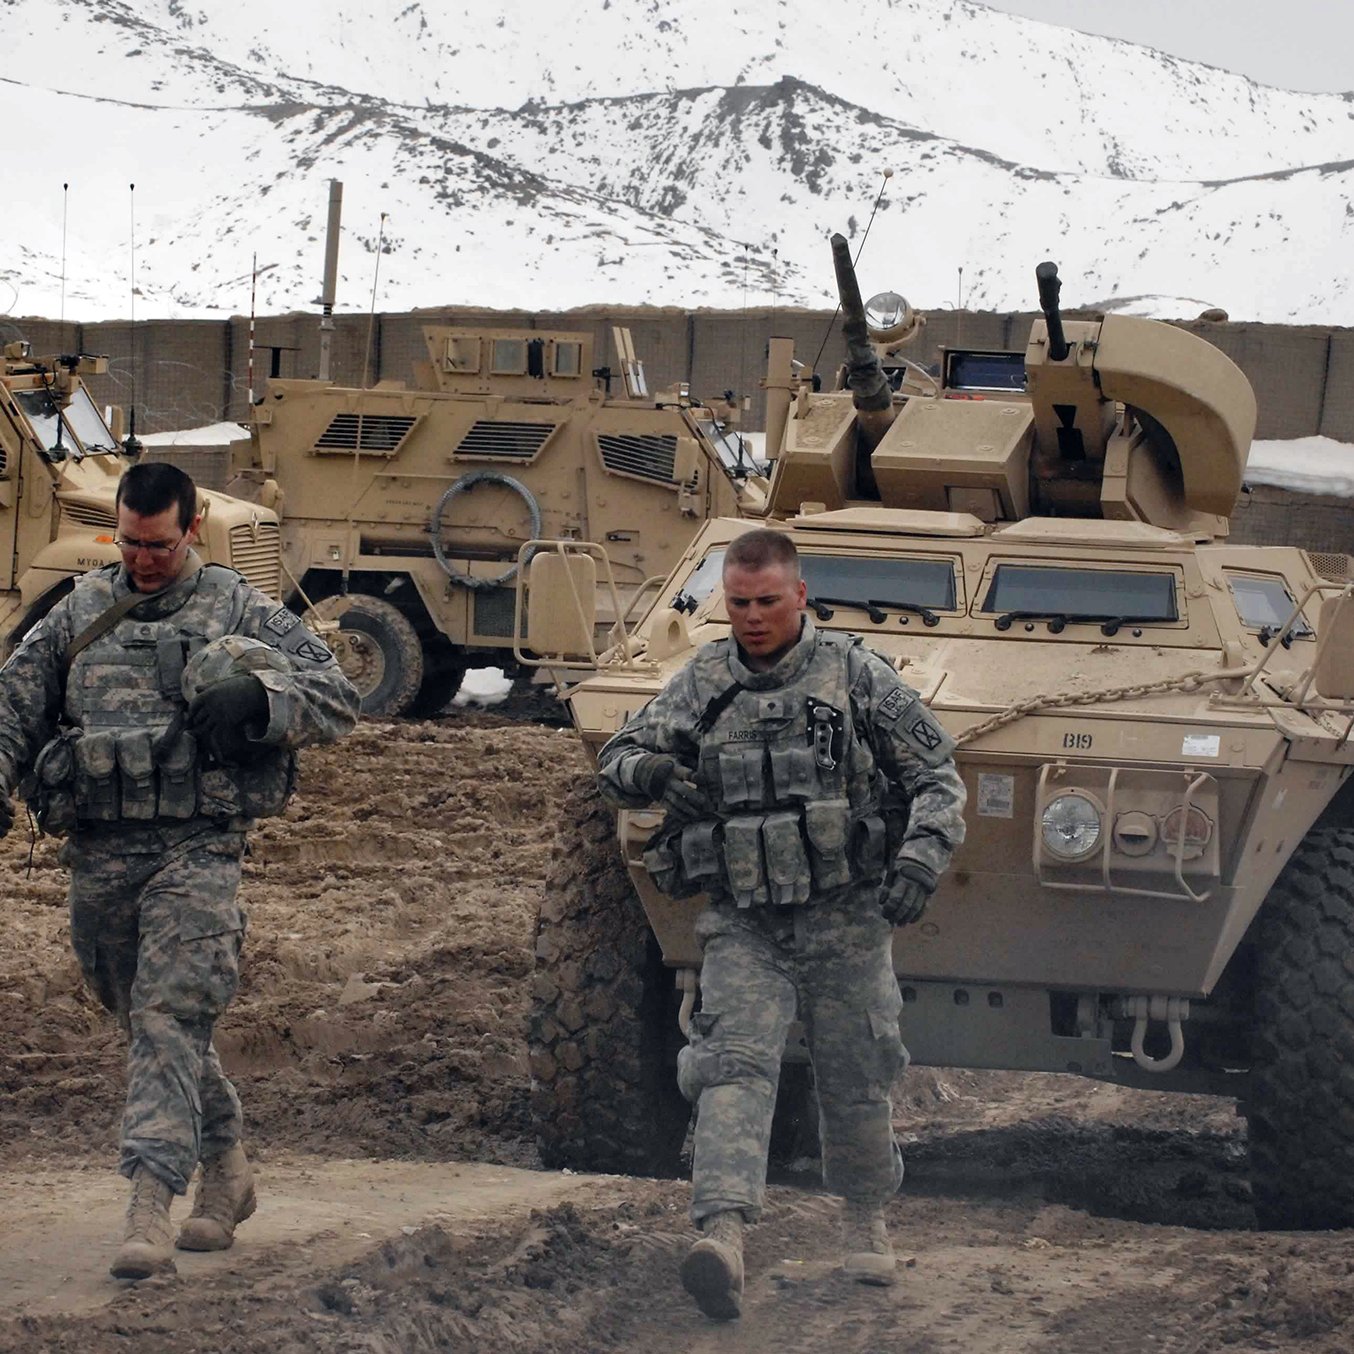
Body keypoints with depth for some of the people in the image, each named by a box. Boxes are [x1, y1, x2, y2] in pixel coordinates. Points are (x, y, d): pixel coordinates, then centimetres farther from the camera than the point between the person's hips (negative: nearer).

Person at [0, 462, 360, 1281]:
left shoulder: (240, 612, 4)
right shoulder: (82, 611, 13)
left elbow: (341, 699, 1)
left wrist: (259, 699, -17)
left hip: (195, 851, -5)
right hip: (97, 853, 5)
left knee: (168, 1020, -16)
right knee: (149, 1023, 14)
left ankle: (151, 1208, -23)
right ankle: (227, 1173, 33)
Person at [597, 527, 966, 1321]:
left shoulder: (857, 676, -3)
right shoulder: (703, 684, 4)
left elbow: (938, 776, 1)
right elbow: (618, 765, 7)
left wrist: (922, 860, -15)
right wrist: (646, 772, -18)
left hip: (846, 921, -1)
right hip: (744, 926, 1)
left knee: (857, 1083, 8)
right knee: (734, 1067, -17)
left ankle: (867, 1221, 32)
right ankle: (723, 1234, -31)